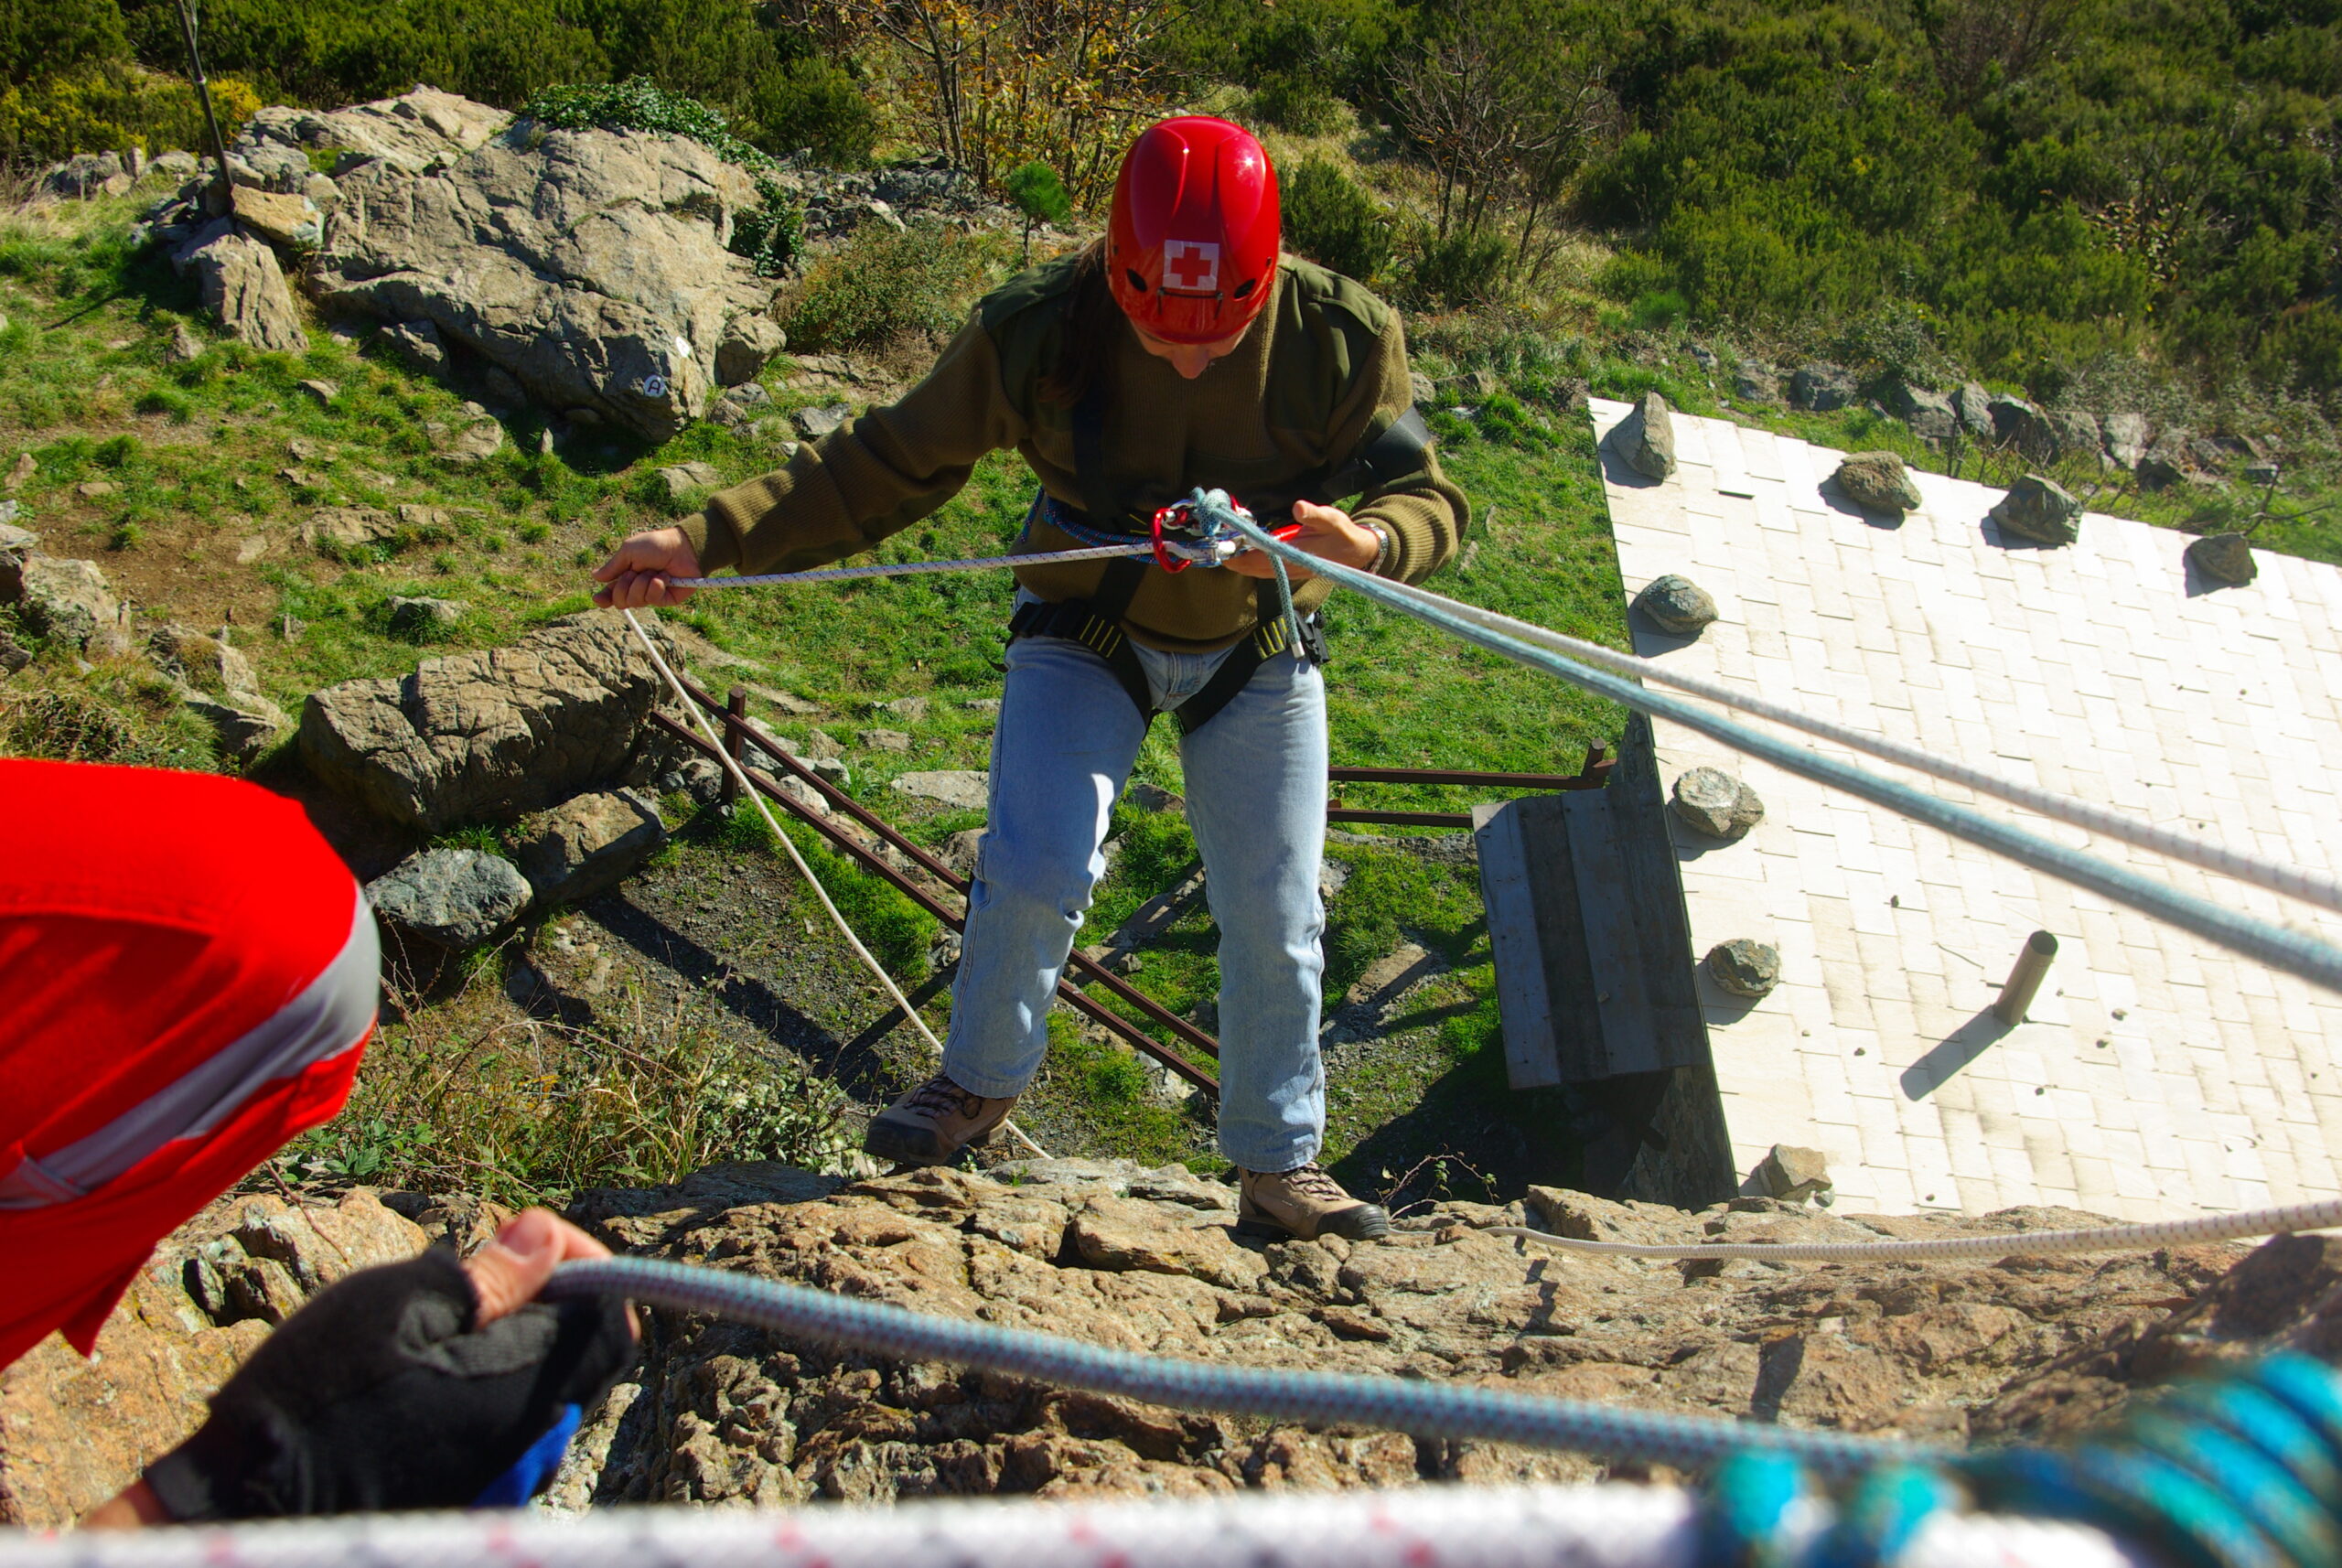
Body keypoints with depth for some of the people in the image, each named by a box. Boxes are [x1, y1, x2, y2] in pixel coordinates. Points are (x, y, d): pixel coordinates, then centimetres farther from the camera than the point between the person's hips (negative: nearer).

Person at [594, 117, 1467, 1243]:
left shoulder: (1341, 339, -22)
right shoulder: (1036, 332, -23)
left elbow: (1426, 494, -15)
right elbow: (891, 463, -14)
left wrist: (1368, 543, -41)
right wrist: (709, 539, -22)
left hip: (1258, 654, 1)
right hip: (1086, 633, -1)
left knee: (1276, 921, 2)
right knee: (1034, 870, -20)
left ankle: (1280, 1169, 23)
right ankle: (981, 1081, 10)